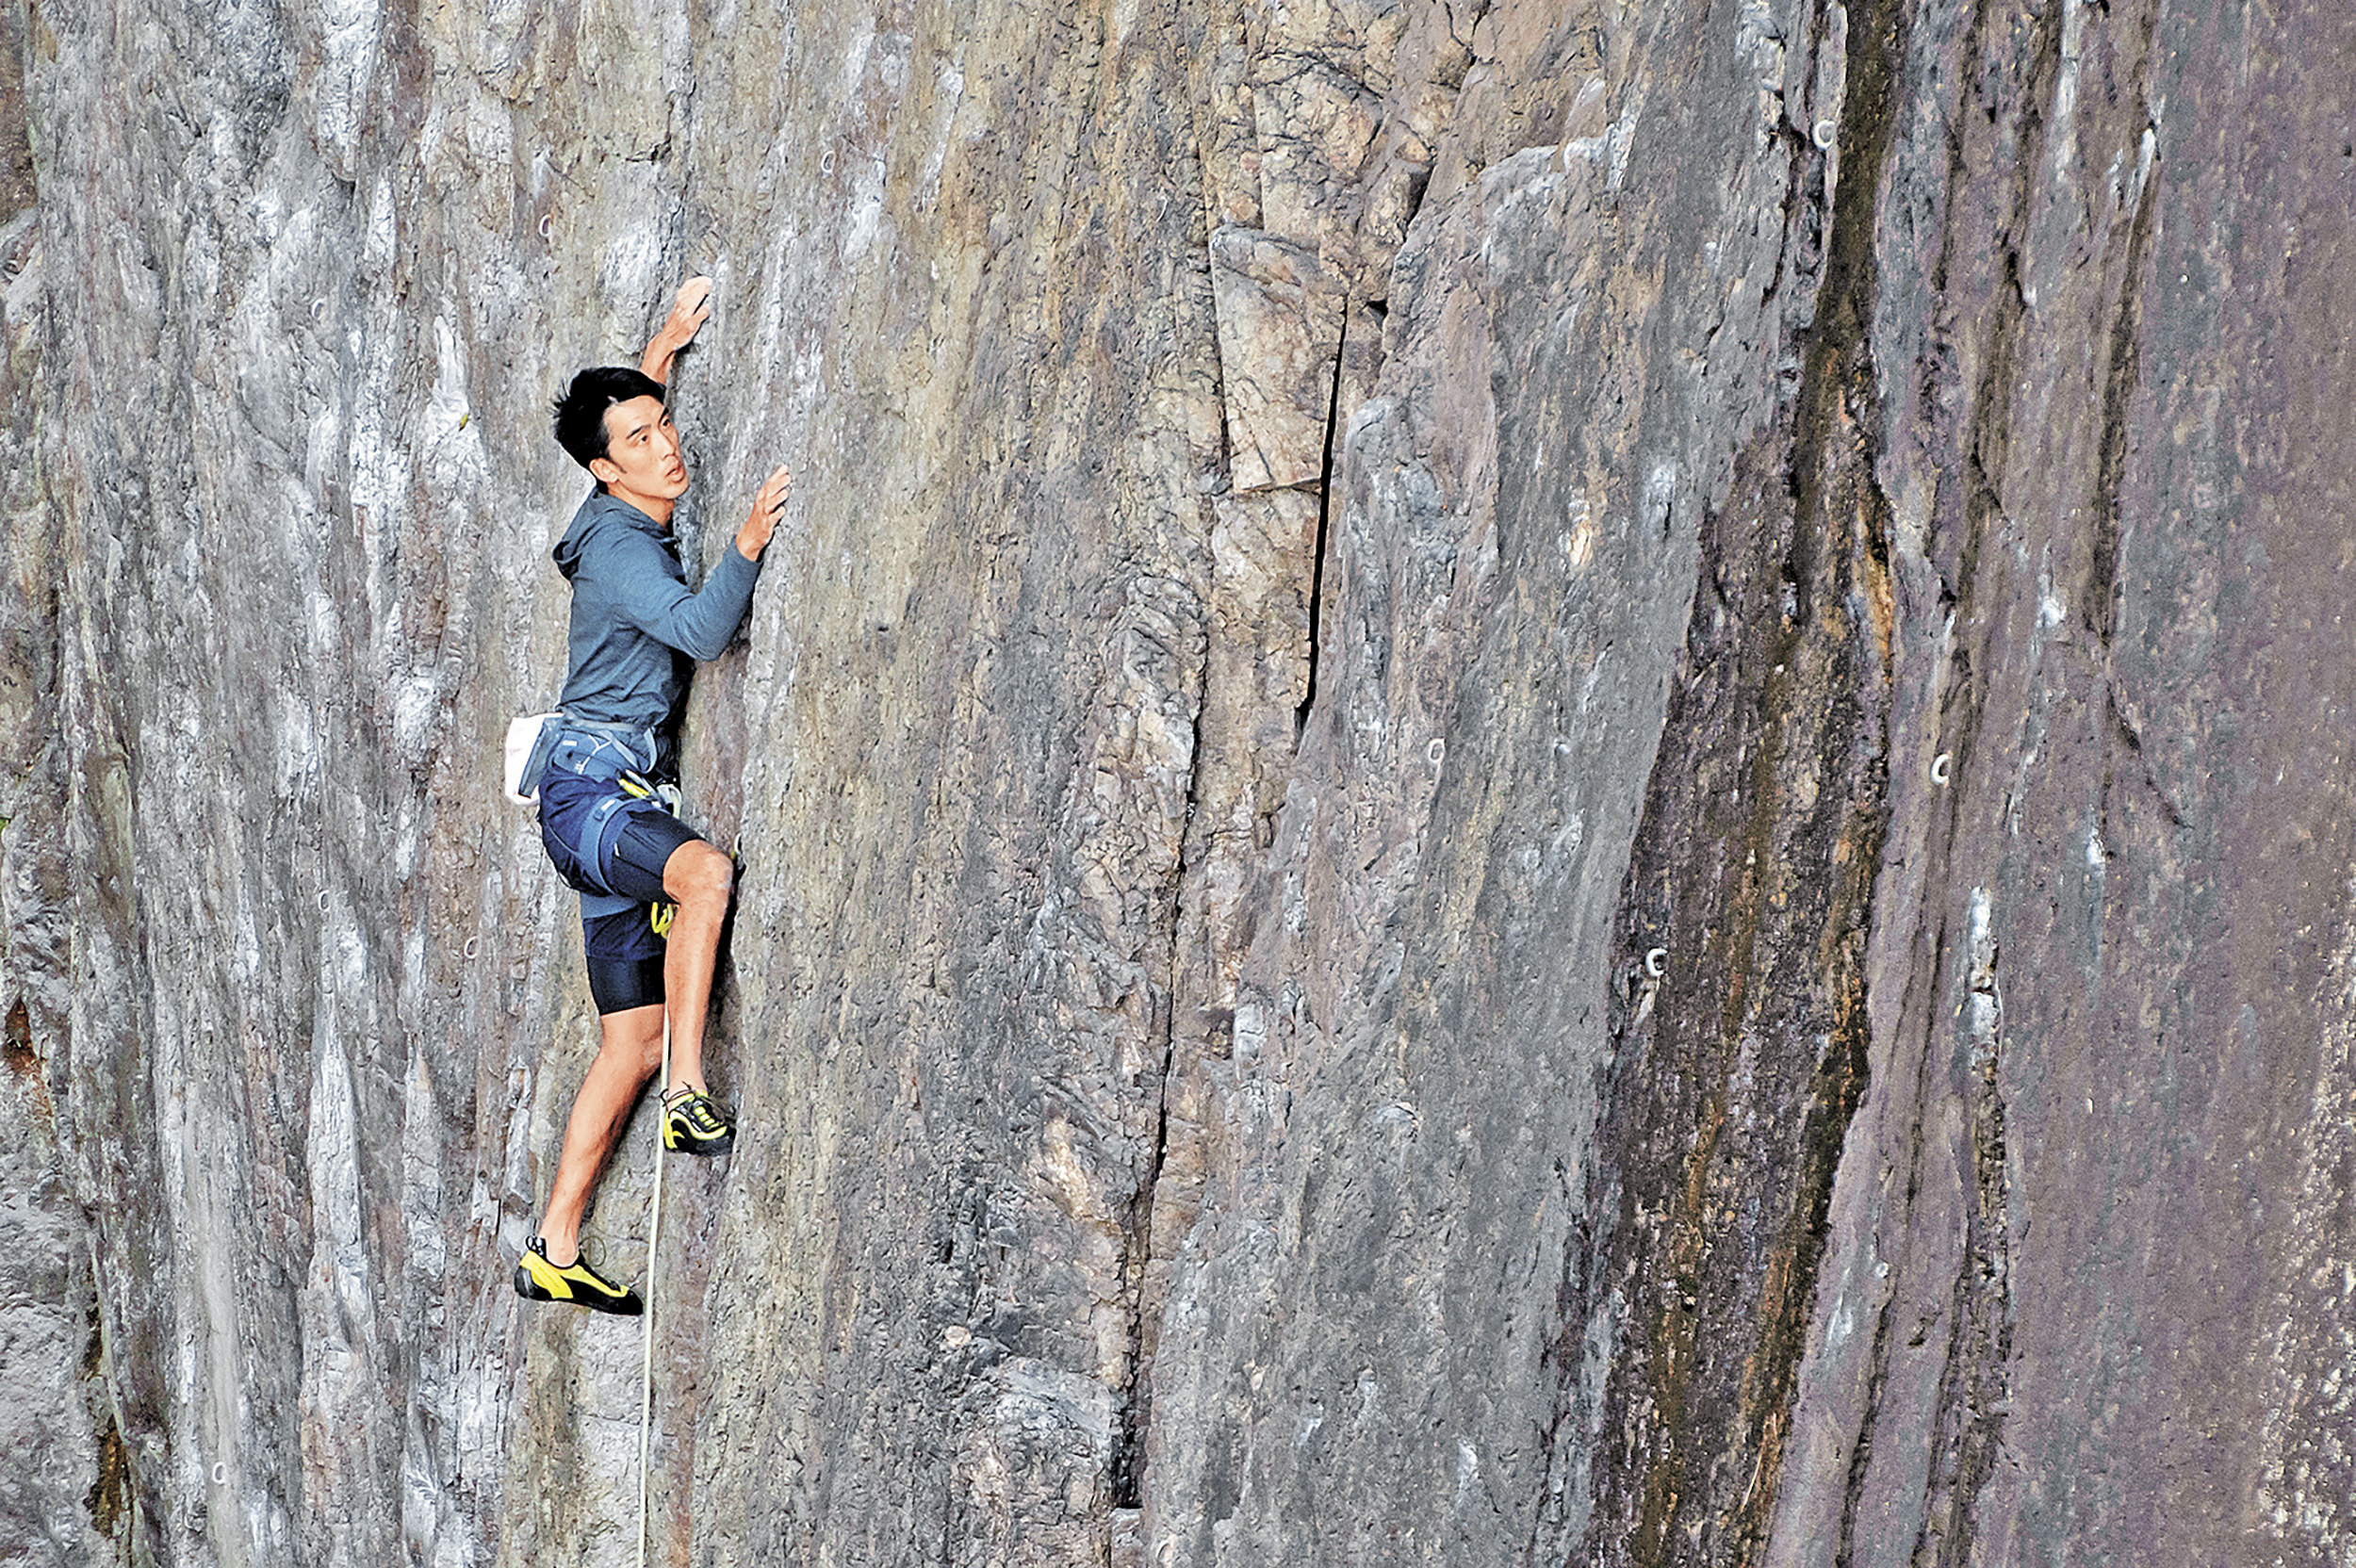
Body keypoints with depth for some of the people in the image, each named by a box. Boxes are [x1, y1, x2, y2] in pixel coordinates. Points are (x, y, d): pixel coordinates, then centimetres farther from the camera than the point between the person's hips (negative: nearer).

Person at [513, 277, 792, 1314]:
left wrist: (666, 346, 35)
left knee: (631, 1041, 6)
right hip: (590, 788, -10)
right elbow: (700, 631, -29)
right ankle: (690, 1099, -39)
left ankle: (553, 1253, 11)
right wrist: (747, 546, -38)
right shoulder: (618, 546, -11)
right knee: (706, 873, -39)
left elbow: (626, 409, 39)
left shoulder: (631, 526, 16)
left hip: (627, 797, 10)